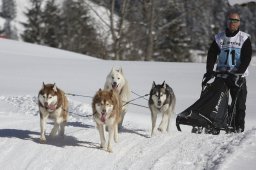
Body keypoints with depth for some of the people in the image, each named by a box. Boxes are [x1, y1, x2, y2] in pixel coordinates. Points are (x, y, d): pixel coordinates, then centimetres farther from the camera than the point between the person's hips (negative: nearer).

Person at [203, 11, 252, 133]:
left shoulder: (244, 38, 1)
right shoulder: (219, 38, 8)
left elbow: (246, 58, -7)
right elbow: (211, 55, 2)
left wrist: (238, 73, -19)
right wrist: (209, 71, -14)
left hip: (238, 76, -2)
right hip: (221, 74, 2)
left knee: (239, 103, -3)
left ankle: (238, 126, 3)